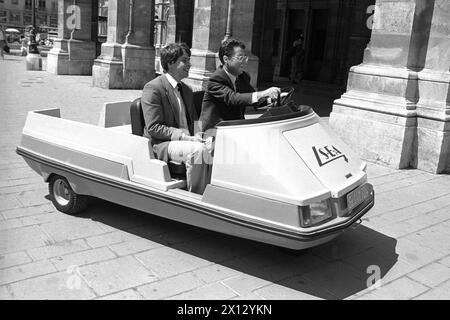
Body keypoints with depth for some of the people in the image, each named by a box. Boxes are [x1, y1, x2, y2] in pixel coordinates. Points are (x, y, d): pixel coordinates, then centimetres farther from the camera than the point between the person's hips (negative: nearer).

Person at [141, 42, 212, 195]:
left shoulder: (186, 90, 18)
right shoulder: (153, 88, -8)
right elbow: (153, 128, -14)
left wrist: (197, 135, -1)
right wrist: (183, 136, -22)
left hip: (186, 140, 7)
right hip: (161, 144, -7)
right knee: (198, 149, -32)